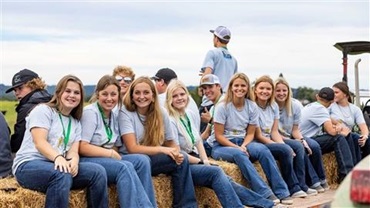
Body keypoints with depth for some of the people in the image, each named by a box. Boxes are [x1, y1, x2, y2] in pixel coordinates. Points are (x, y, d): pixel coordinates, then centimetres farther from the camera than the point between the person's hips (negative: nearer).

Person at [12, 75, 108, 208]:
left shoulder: (76, 122, 19)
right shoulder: (43, 110, 0)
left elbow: (73, 150, 4)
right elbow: (40, 143, -14)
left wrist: (74, 161, -21)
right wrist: (58, 157, -33)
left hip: (59, 166, 6)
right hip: (28, 164, -6)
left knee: (98, 171, -17)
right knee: (62, 175, -38)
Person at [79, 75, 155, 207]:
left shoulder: (114, 115, 14)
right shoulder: (90, 112, -10)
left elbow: (111, 144, 11)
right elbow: (82, 148, -16)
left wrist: (114, 153, -12)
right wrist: (111, 153, -13)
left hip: (107, 159, 7)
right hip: (87, 160, -7)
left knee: (142, 160, -16)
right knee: (125, 167, -31)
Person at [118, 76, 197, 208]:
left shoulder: (162, 113, 2)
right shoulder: (125, 113, -10)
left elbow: (170, 142, 6)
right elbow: (132, 148, -18)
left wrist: (176, 153, -18)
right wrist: (162, 150, -26)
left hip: (154, 160, 5)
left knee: (181, 159, -25)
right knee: (182, 161, -23)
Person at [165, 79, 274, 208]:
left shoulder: (191, 115, 9)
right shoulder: (170, 121, -14)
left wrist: (205, 161, 0)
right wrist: (201, 162, -8)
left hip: (194, 161, 7)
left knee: (226, 180, -13)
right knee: (216, 172, -26)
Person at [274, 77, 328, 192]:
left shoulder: (295, 105, -4)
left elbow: (295, 130, 1)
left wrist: (302, 140, -21)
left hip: (292, 137, 5)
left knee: (314, 146, -21)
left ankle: (321, 180, -4)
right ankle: (314, 182, -20)